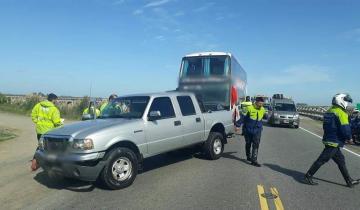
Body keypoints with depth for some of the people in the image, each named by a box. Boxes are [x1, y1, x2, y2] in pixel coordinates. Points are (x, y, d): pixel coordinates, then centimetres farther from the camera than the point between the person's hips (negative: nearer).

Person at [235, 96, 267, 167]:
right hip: (248, 130, -3)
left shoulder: (262, 110, 2)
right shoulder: (249, 108, -15)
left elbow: (265, 116, 24)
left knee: (256, 145, -7)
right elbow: (243, 117, -12)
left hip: (257, 131, 3)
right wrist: (238, 125, -14)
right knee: (248, 144, 14)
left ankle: (254, 160, -5)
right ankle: (248, 156, 36)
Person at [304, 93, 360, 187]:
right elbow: (345, 128, -20)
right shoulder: (341, 112, -15)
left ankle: (349, 181, 27)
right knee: (322, 159, -4)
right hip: (334, 142, -10)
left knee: (340, 160, 17)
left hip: (329, 140, 10)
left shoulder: (330, 111, 13)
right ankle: (308, 177, 2)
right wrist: (349, 138, -2)